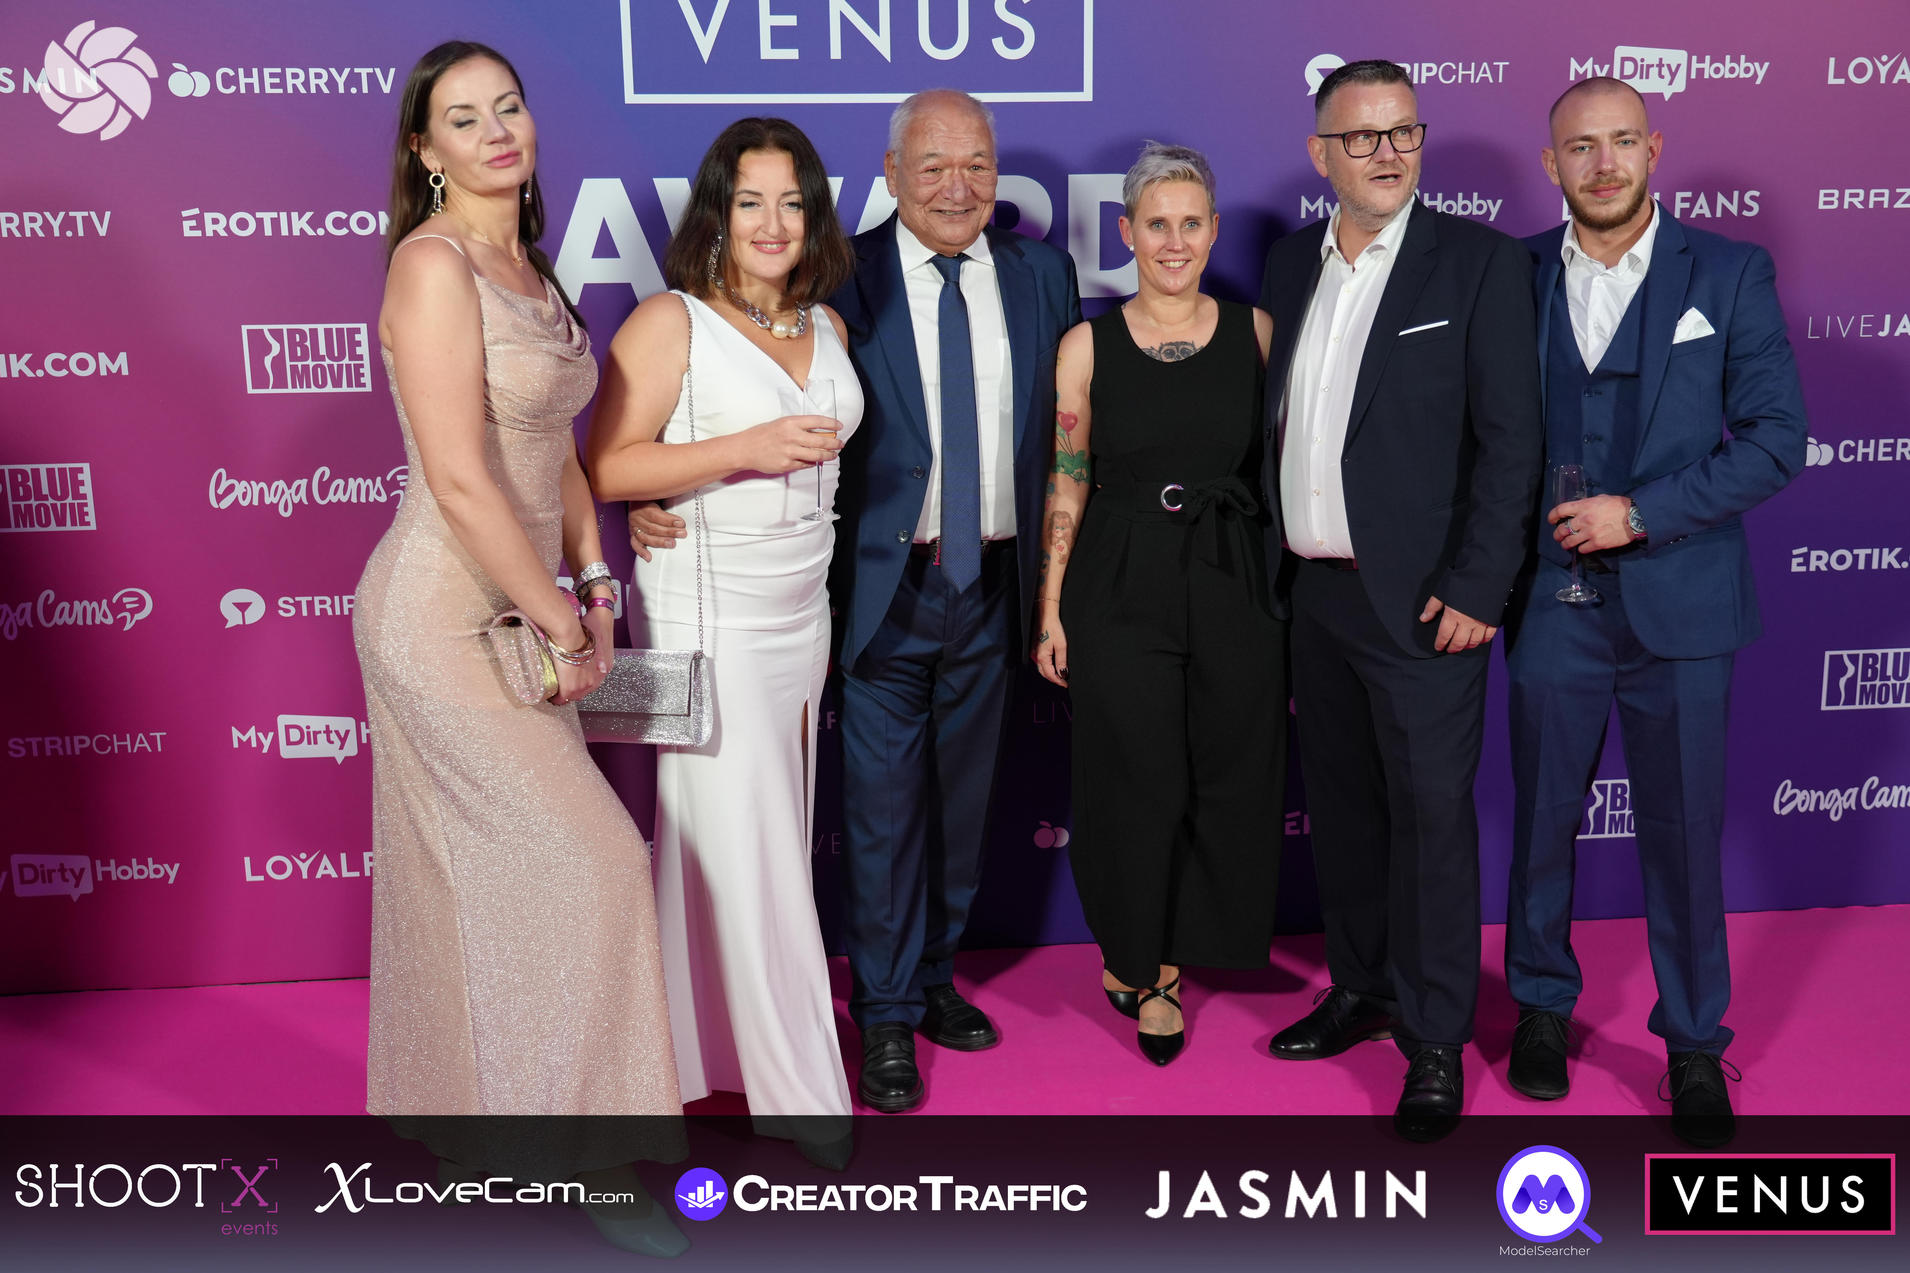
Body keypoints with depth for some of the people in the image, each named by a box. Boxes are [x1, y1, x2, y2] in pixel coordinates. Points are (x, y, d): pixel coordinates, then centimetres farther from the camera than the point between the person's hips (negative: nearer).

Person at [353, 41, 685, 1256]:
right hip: (446, 619, -8)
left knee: (473, 883, 17)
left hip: (519, 612, 8)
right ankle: (580, 1157, 10)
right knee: (588, 860, -5)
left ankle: (459, 1109, 34)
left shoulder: (529, 270, 12)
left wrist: (593, 586, 3)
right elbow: (460, 479, -21)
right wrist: (563, 622, -14)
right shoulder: (433, 264, -15)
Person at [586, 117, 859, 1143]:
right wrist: (745, 450, -21)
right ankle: (799, 1093, 8)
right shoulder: (670, 323, -8)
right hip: (709, 617, -6)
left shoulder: (828, 327, 12)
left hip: (803, 613, 7)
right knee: (737, 846, -2)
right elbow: (605, 469, -14)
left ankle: (719, 1044, 25)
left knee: (776, 842, 10)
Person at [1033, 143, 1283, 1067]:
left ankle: (1160, 954, 30)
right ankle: (1140, 967, 27)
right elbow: (1065, 483, 2)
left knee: (1228, 778, 7)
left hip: (1232, 584, 2)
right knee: (1137, 784, 4)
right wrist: (1051, 612, -1)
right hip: (1120, 587, -2)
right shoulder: (1087, 345, 0)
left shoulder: (1256, 331, 4)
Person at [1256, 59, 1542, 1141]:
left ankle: (1436, 1042, 15)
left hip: (1420, 601, -5)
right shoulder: (1292, 264, 10)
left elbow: (1511, 440, -9)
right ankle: (1361, 990, 34)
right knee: (1343, 806, 16)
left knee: (1431, 817, 1)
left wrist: (1474, 590, -15)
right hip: (1314, 594, 6)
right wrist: (1271, 573, 10)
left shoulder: (1480, 261, -5)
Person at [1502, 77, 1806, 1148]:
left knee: (1686, 831, 7)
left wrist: (1640, 513, -13)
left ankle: (1696, 1046, 24)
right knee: (1543, 819, 11)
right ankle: (1543, 1005, 33)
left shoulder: (1729, 275, 0)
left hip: (1680, 606, -1)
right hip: (1552, 606, 1)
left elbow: (1776, 438, -4)